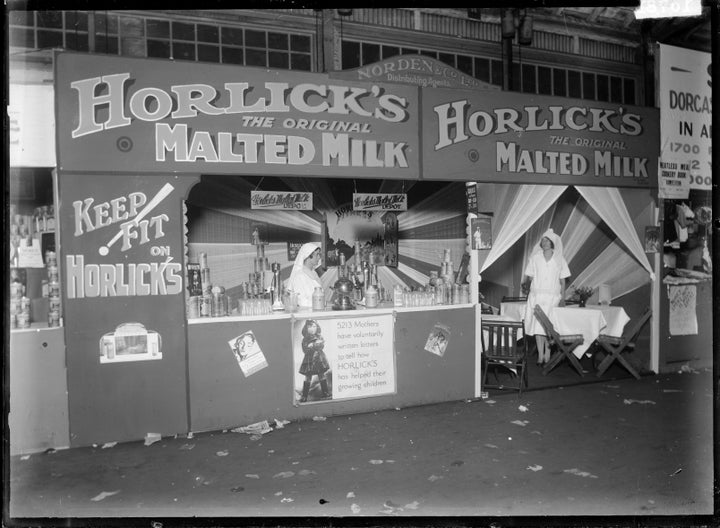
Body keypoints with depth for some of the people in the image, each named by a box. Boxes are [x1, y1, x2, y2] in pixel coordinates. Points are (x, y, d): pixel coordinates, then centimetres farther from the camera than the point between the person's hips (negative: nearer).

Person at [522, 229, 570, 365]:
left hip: (553, 296, -1)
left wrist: (562, 298, 1)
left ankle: (547, 355, 4)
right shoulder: (535, 258, 7)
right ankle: (540, 355, 1)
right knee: (538, 325, -4)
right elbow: (529, 277, 9)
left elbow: (562, 281, 7)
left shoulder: (559, 259, 6)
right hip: (537, 295, 1)